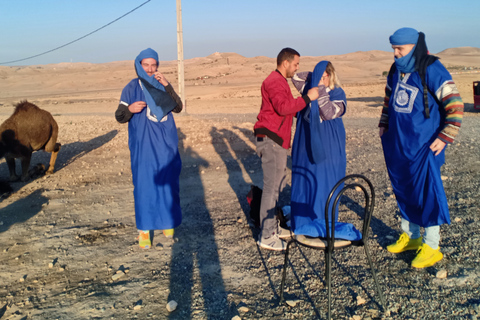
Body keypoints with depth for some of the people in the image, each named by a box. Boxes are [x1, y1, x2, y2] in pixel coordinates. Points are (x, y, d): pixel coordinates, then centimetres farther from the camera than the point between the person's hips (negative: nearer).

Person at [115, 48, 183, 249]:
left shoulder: (162, 87, 7)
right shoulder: (132, 88, -1)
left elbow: (178, 107, -6)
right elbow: (120, 117, -2)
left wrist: (167, 85, -18)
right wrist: (130, 109, -24)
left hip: (166, 147, 3)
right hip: (143, 148, -3)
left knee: (168, 184, 9)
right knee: (144, 186, -2)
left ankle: (168, 222, 27)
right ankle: (143, 230, 7)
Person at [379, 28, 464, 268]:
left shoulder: (432, 70, -14)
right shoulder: (396, 70, 9)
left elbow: (455, 105, -15)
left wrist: (445, 137, -18)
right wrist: (384, 125, 19)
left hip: (423, 146, -7)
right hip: (397, 144, 7)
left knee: (426, 192, -5)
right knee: (403, 190, 14)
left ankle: (431, 247, 7)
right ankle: (409, 237, 29)